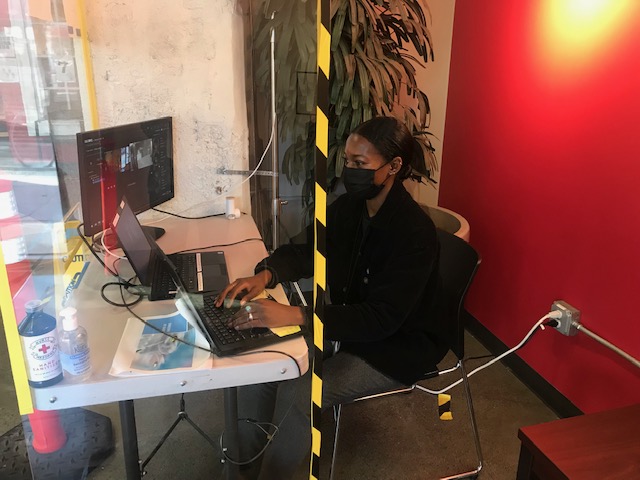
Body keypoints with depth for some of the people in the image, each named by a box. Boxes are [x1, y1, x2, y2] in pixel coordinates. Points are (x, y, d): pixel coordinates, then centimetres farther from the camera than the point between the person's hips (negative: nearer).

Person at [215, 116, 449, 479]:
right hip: (348, 323, 7)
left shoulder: (415, 231, -26)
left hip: (397, 347, -7)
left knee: (297, 396, -23)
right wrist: (265, 275, -17)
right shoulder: (348, 207, -4)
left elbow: (383, 318, -31)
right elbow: (305, 250, 6)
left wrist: (295, 316, -39)